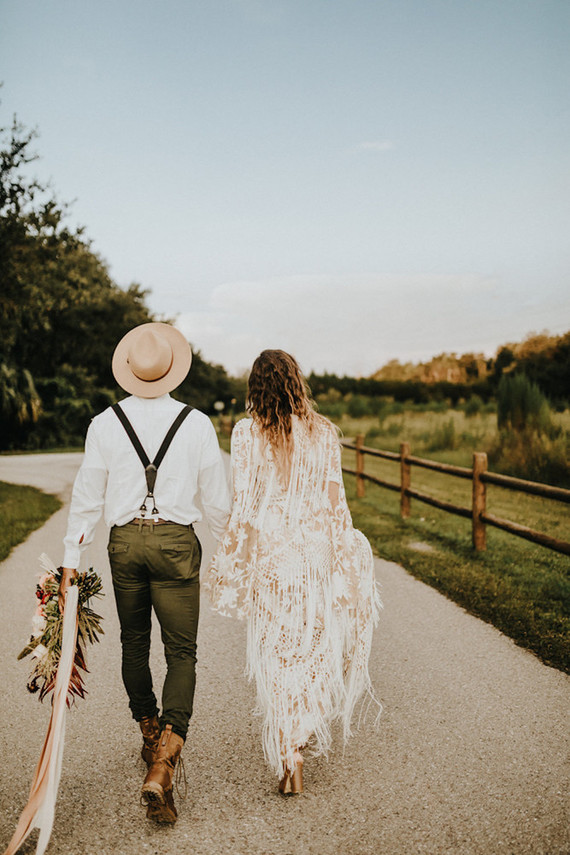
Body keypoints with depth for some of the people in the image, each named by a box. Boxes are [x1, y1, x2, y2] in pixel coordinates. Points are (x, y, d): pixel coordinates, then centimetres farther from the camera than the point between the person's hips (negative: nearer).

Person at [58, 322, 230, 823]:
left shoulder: (105, 424, -3)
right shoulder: (197, 424, -5)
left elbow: (87, 498, 0)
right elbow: (217, 498, -1)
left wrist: (71, 561, 7)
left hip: (125, 542, 2)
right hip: (176, 542, -2)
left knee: (134, 643, 20)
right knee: (182, 653, 4)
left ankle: (149, 734, 38)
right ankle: (163, 763, -8)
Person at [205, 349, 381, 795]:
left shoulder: (246, 432, -8)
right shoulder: (324, 431, -4)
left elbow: (242, 505, -8)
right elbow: (335, 499, -3)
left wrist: (234, 560, 1)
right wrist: (345, 557, 5)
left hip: (269, 553, -2)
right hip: (316, 550, 2)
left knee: (277, 656, 10)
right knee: (311, 645, 21)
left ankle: (289, 757, 11)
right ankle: (304, 733, 36)